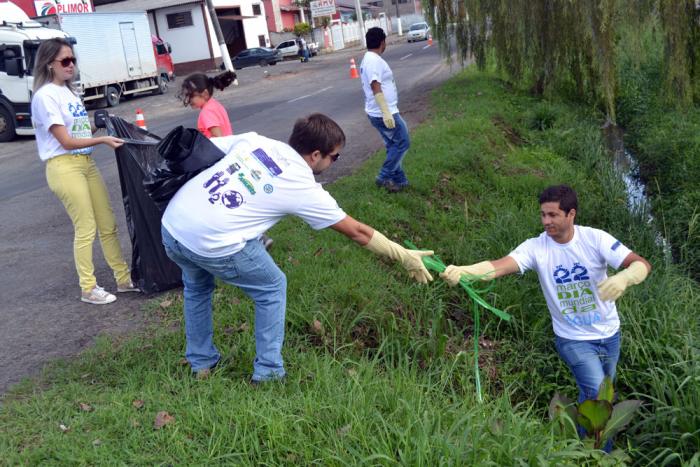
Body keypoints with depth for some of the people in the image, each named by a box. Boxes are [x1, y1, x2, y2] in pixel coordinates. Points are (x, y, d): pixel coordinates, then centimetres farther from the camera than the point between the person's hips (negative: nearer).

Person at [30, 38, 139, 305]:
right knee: (86, 229, -3)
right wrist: (102, 140, -18)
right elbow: (66, 141, -15)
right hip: (64, 168, -8)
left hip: (87, 163, 8)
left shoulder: (69, 92, 13)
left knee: (108, 225, 10)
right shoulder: (45, 96, -11)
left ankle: (124, 278, 21)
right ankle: (89, 289, 10)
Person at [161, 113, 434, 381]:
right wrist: (403, 257, 17)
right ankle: (267, 372, 24)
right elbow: (357, 232, 7)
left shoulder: (253, 140, 10)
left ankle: (201, 364, 44)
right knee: (272, 288, 19)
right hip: (213, 245, -6)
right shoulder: (304, 188, 0)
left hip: (170, 225, 6)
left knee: (197, 287, 34)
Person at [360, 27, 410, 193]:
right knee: (402, 142, -2)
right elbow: (376, 88, -25)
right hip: (384, 113, -10)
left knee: (393, 145, 16)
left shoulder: (369, 59, 15)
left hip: (379, 112, 10)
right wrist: (386, 113, -27)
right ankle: (384, 177, 2)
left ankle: (399, 180, 21)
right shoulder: (374, 60, -18)